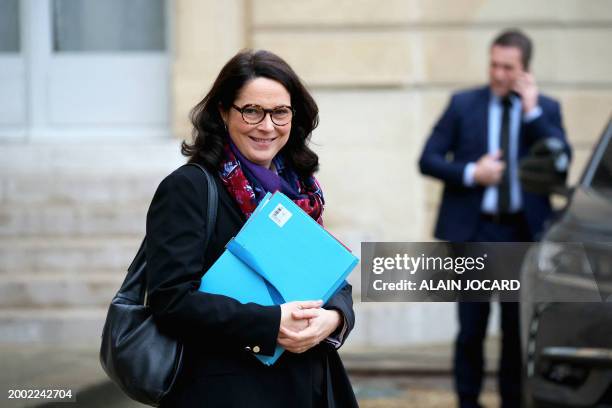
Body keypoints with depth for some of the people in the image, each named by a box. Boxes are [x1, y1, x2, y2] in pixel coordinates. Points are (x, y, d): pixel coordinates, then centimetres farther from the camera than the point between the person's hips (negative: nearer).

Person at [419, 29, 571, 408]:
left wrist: (532, 111, -12)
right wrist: (470, 173, -14)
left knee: (519, 326, 7)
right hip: (474, 231, -1)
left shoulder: (546, 109, 6)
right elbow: (428, 160, 1)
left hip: (524, 232, 1)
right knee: (472, 326, 2)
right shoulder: (463, 104, 3)